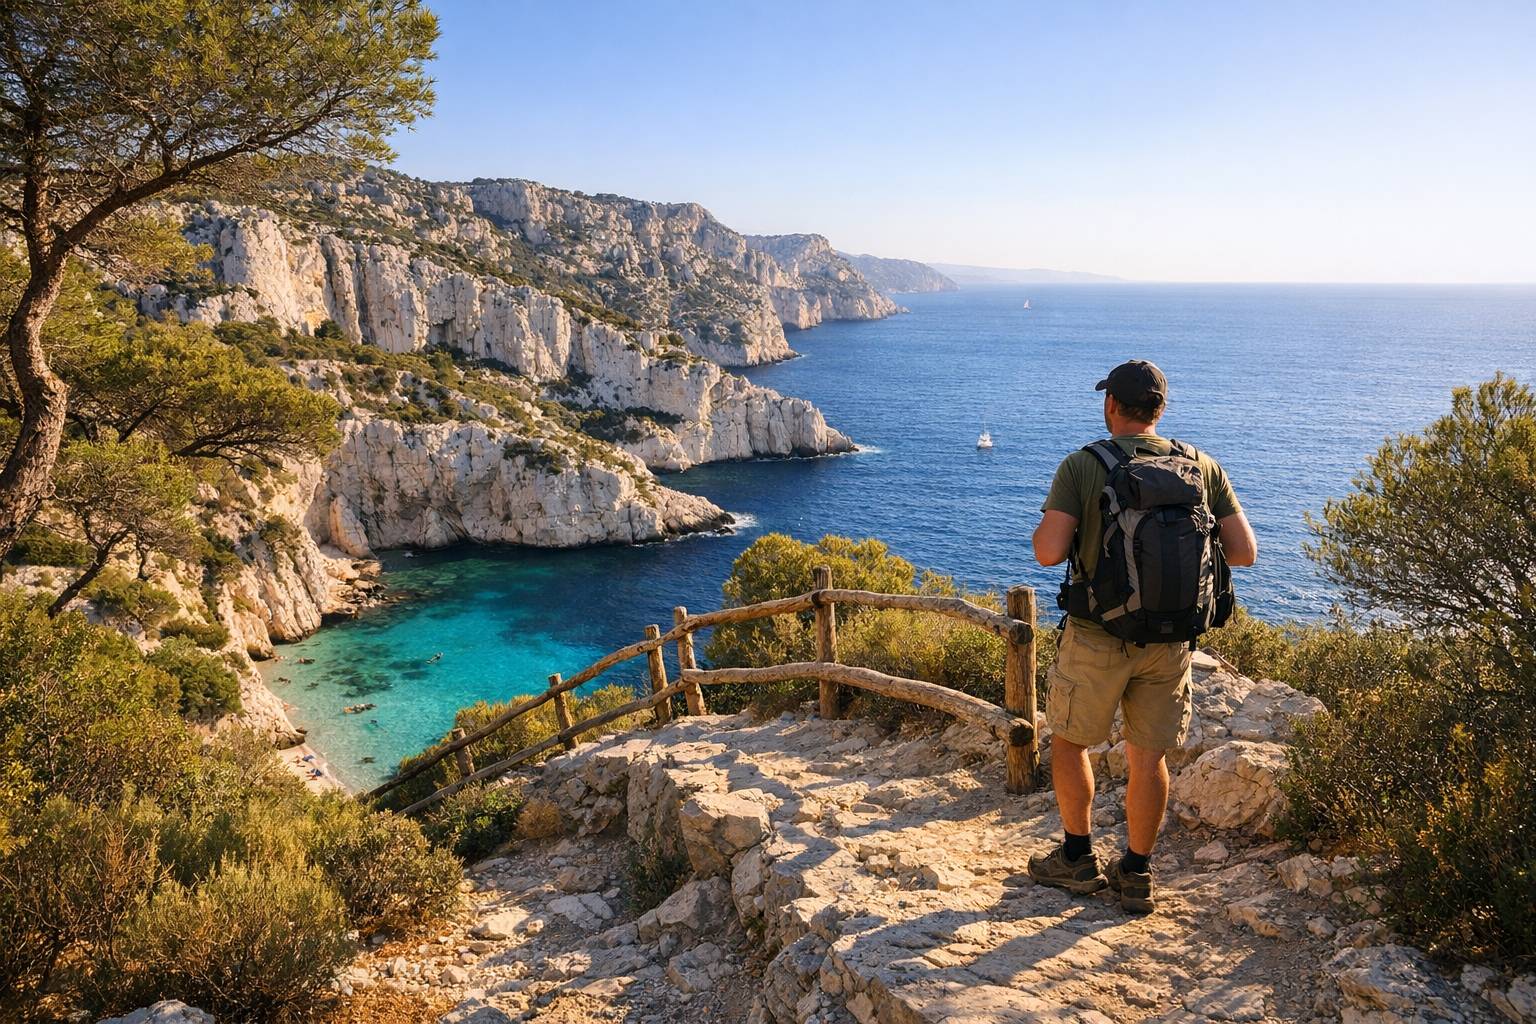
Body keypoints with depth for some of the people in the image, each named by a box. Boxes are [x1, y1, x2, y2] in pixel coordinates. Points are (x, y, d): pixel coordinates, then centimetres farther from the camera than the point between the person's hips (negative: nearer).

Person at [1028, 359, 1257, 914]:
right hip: (1172, 641, 4)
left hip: (1098, 638, -3)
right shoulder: (1203, 468, 2)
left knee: (1069, 741, 17)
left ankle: (1078, 858, 27)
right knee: (1148, 756, 14)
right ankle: (1135, 875, 26)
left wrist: (1045, 526, 5)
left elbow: (1048, 551, -18)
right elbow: (1245, 552, 1)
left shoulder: (1083, 466, -10)